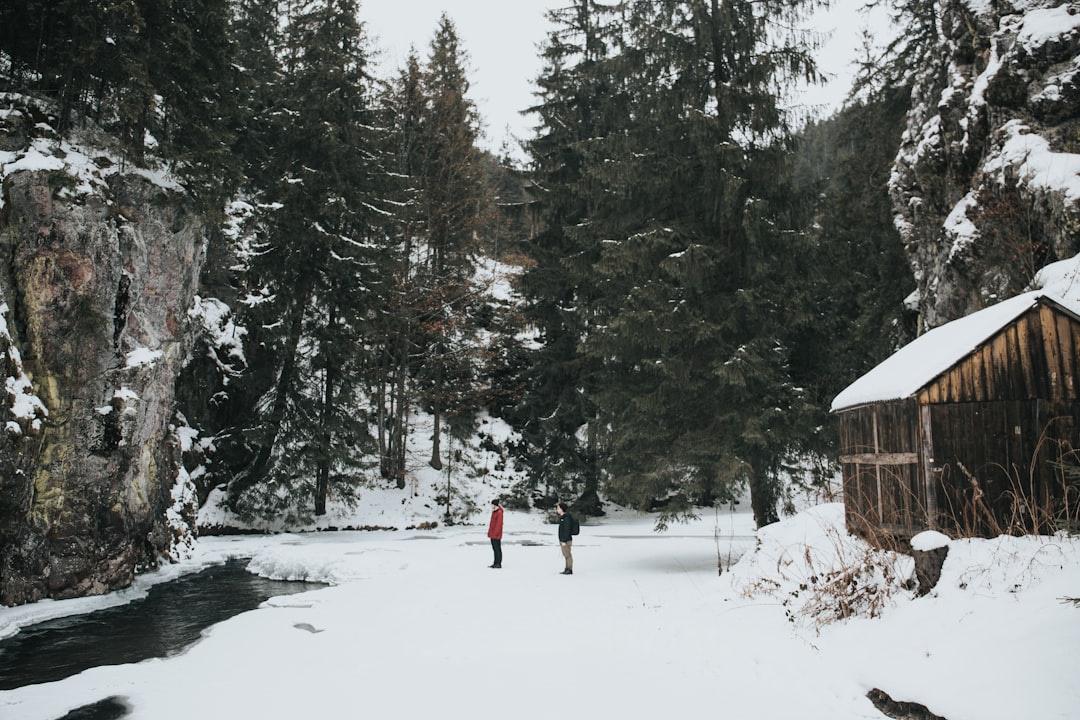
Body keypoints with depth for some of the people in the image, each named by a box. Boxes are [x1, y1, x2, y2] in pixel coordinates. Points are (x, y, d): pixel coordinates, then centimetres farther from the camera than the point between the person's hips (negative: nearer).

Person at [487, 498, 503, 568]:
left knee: (498, 549, -3)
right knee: (494, 549, 14)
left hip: (496, 535, -9)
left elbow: (498, 524, -20)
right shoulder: (494, 512, 13)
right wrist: (490, 532, 16)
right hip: (493, 534, 9)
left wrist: (495, 533, -21)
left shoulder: (499, 513, -16)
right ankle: (495, 563, 20)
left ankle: (498, 564, 2)